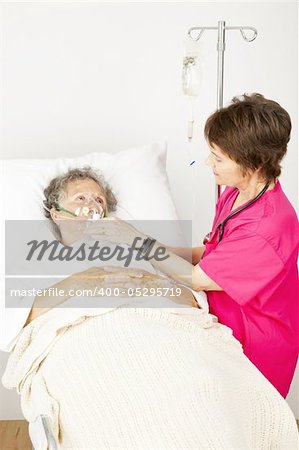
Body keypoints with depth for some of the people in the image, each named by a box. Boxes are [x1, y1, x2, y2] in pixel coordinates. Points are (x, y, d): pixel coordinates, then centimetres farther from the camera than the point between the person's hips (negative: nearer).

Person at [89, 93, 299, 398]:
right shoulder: (234, 194, 0)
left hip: (258, 349, -7)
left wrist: (137, 240, -16)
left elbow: (197, 278, -22)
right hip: (228, 328, 7)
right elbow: (208, 254, 7)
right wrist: (149, 248, -4)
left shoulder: (270, 224, -28)